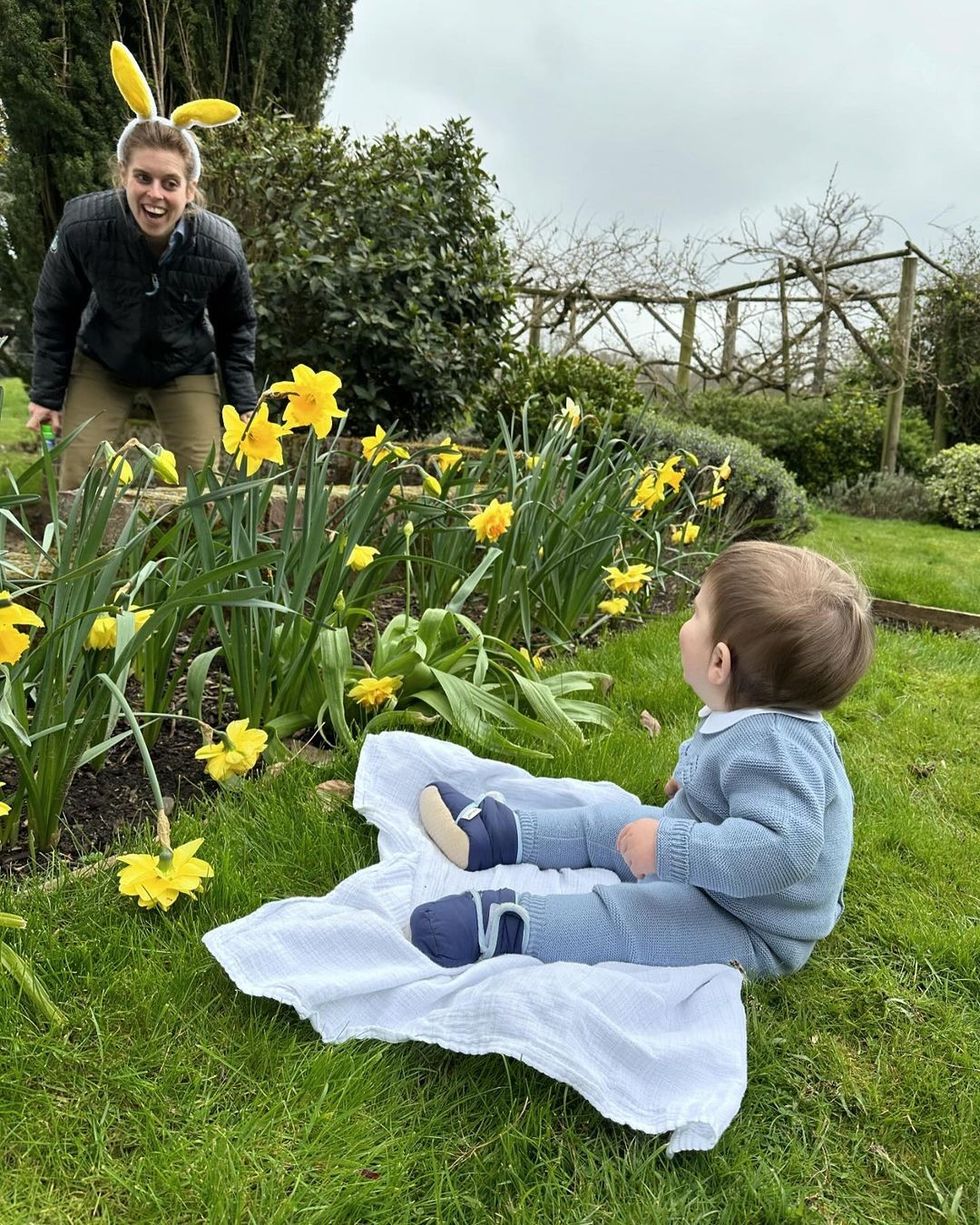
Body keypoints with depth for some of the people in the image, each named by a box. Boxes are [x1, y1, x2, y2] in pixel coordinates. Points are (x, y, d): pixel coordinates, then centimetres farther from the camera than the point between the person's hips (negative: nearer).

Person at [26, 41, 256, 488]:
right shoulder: (83, 227, -28)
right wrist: (47, 393, -4)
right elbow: (54, 313, -9)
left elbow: (237, 328, -7)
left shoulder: (221, 247, -27)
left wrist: (243, 406, -7)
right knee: (76, 486, -3)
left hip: (187, 369, 0)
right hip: (100, 365, 0)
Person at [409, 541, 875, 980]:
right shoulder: (764, 722, -5)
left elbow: (784, 849, -48)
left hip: (754, 933, -10)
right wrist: (698, 785, 20)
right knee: (608, 823, 15)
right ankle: (497, 833, 24)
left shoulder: (770, 746, -38)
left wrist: (670, 846, -48)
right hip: (709, 875, 10)